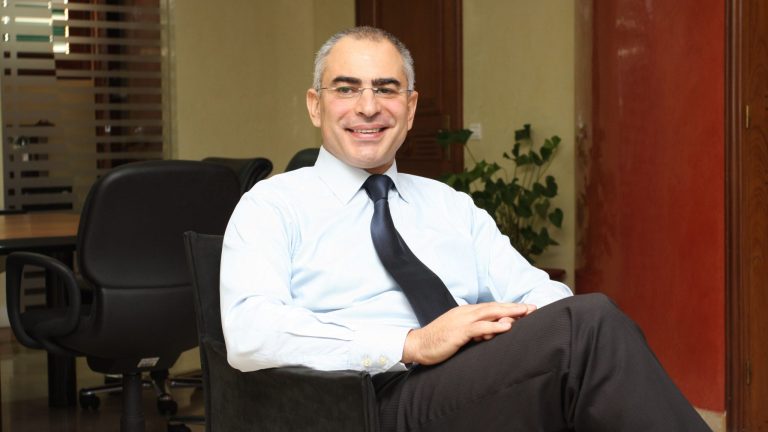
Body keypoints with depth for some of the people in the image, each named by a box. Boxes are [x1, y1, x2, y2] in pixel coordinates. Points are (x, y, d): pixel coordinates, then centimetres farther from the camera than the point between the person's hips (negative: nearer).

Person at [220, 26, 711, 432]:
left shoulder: (451, 205, 25)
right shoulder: (274, 205, 7)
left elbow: (532, 290, 14)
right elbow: (249, 333, -10)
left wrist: (553, 321, -12)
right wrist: (412, 344, -19)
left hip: (494, 384, 5)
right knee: (591, 324, -28)